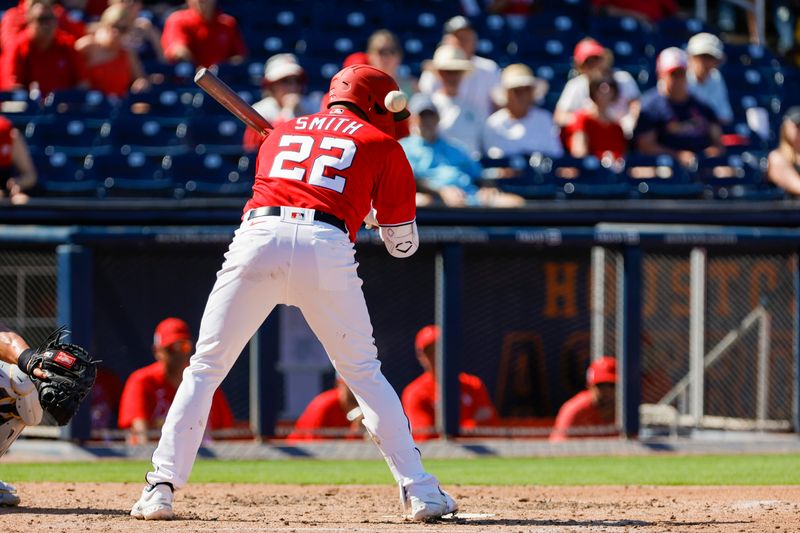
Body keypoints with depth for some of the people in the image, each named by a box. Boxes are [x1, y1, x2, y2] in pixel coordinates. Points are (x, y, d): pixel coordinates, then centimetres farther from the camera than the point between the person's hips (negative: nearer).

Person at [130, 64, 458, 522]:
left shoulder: (282, 133, 30)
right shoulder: (381, 145, 20)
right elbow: (403, 244, 21)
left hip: (258, 236, 2)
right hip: (326, 247, -2)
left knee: (205, 368, 10)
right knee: (364, 372, 12)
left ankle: (162, 487, 0)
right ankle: (420, 490, 6)